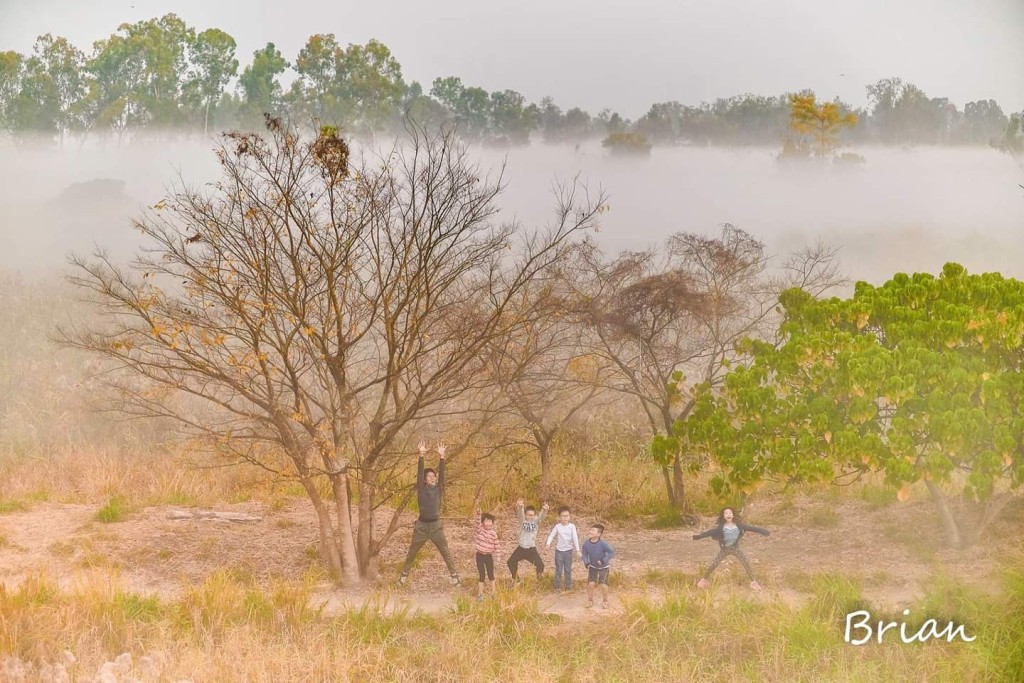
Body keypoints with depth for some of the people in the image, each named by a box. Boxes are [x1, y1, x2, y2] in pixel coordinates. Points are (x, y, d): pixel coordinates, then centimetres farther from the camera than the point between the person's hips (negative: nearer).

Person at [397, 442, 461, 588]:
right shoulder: (421, 489, -2)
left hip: (436, 525, 1)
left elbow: (442, 474, -9)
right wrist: (421, 456, -24)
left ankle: (454, 576, 5)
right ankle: (404, 575, 23)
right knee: (411, 553, 10)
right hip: (422, 525, 0)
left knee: (446, 553, 1)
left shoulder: (439, 489, 1)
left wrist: (442, 457, -20)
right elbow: (419, 473, -13)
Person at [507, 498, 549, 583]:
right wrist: (519, 507, -54)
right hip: (521, 548, 1)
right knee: (511, 561, 3)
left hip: (531, 549, -1)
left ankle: (539, 573, 29)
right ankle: (515, 578, 30)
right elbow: (520, 513, -28)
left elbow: (541, 516, -27)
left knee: (540, 564, -10)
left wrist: (544, 510, -52)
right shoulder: (522, 520, -7)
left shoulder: (536, 521, -6)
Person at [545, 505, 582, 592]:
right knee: (558, 569, 3)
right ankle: (557, 586, 11)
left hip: (568, 550, 0)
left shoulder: (572, 526, -6)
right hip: (559, 550, 0)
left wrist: (578, 550, -14)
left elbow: (575, 538, -9)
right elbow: (551, 536, -4)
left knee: (568, 569, 7)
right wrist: (548, 543, -23)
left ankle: (568, 586, 15)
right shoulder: (557, 526, -5)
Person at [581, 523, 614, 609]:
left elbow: (612, 553, -26)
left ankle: (605, 602, 13)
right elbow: (584, 555, -7)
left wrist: (604, 561, -37)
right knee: (591, 583, -9)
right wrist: (586, 563, -26)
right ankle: (590, 601, 14)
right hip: (593, 566, 3)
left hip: (604, 567, -3)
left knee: (603, 584, -11)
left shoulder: (603, 543, -30)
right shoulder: (586, 543, -20)